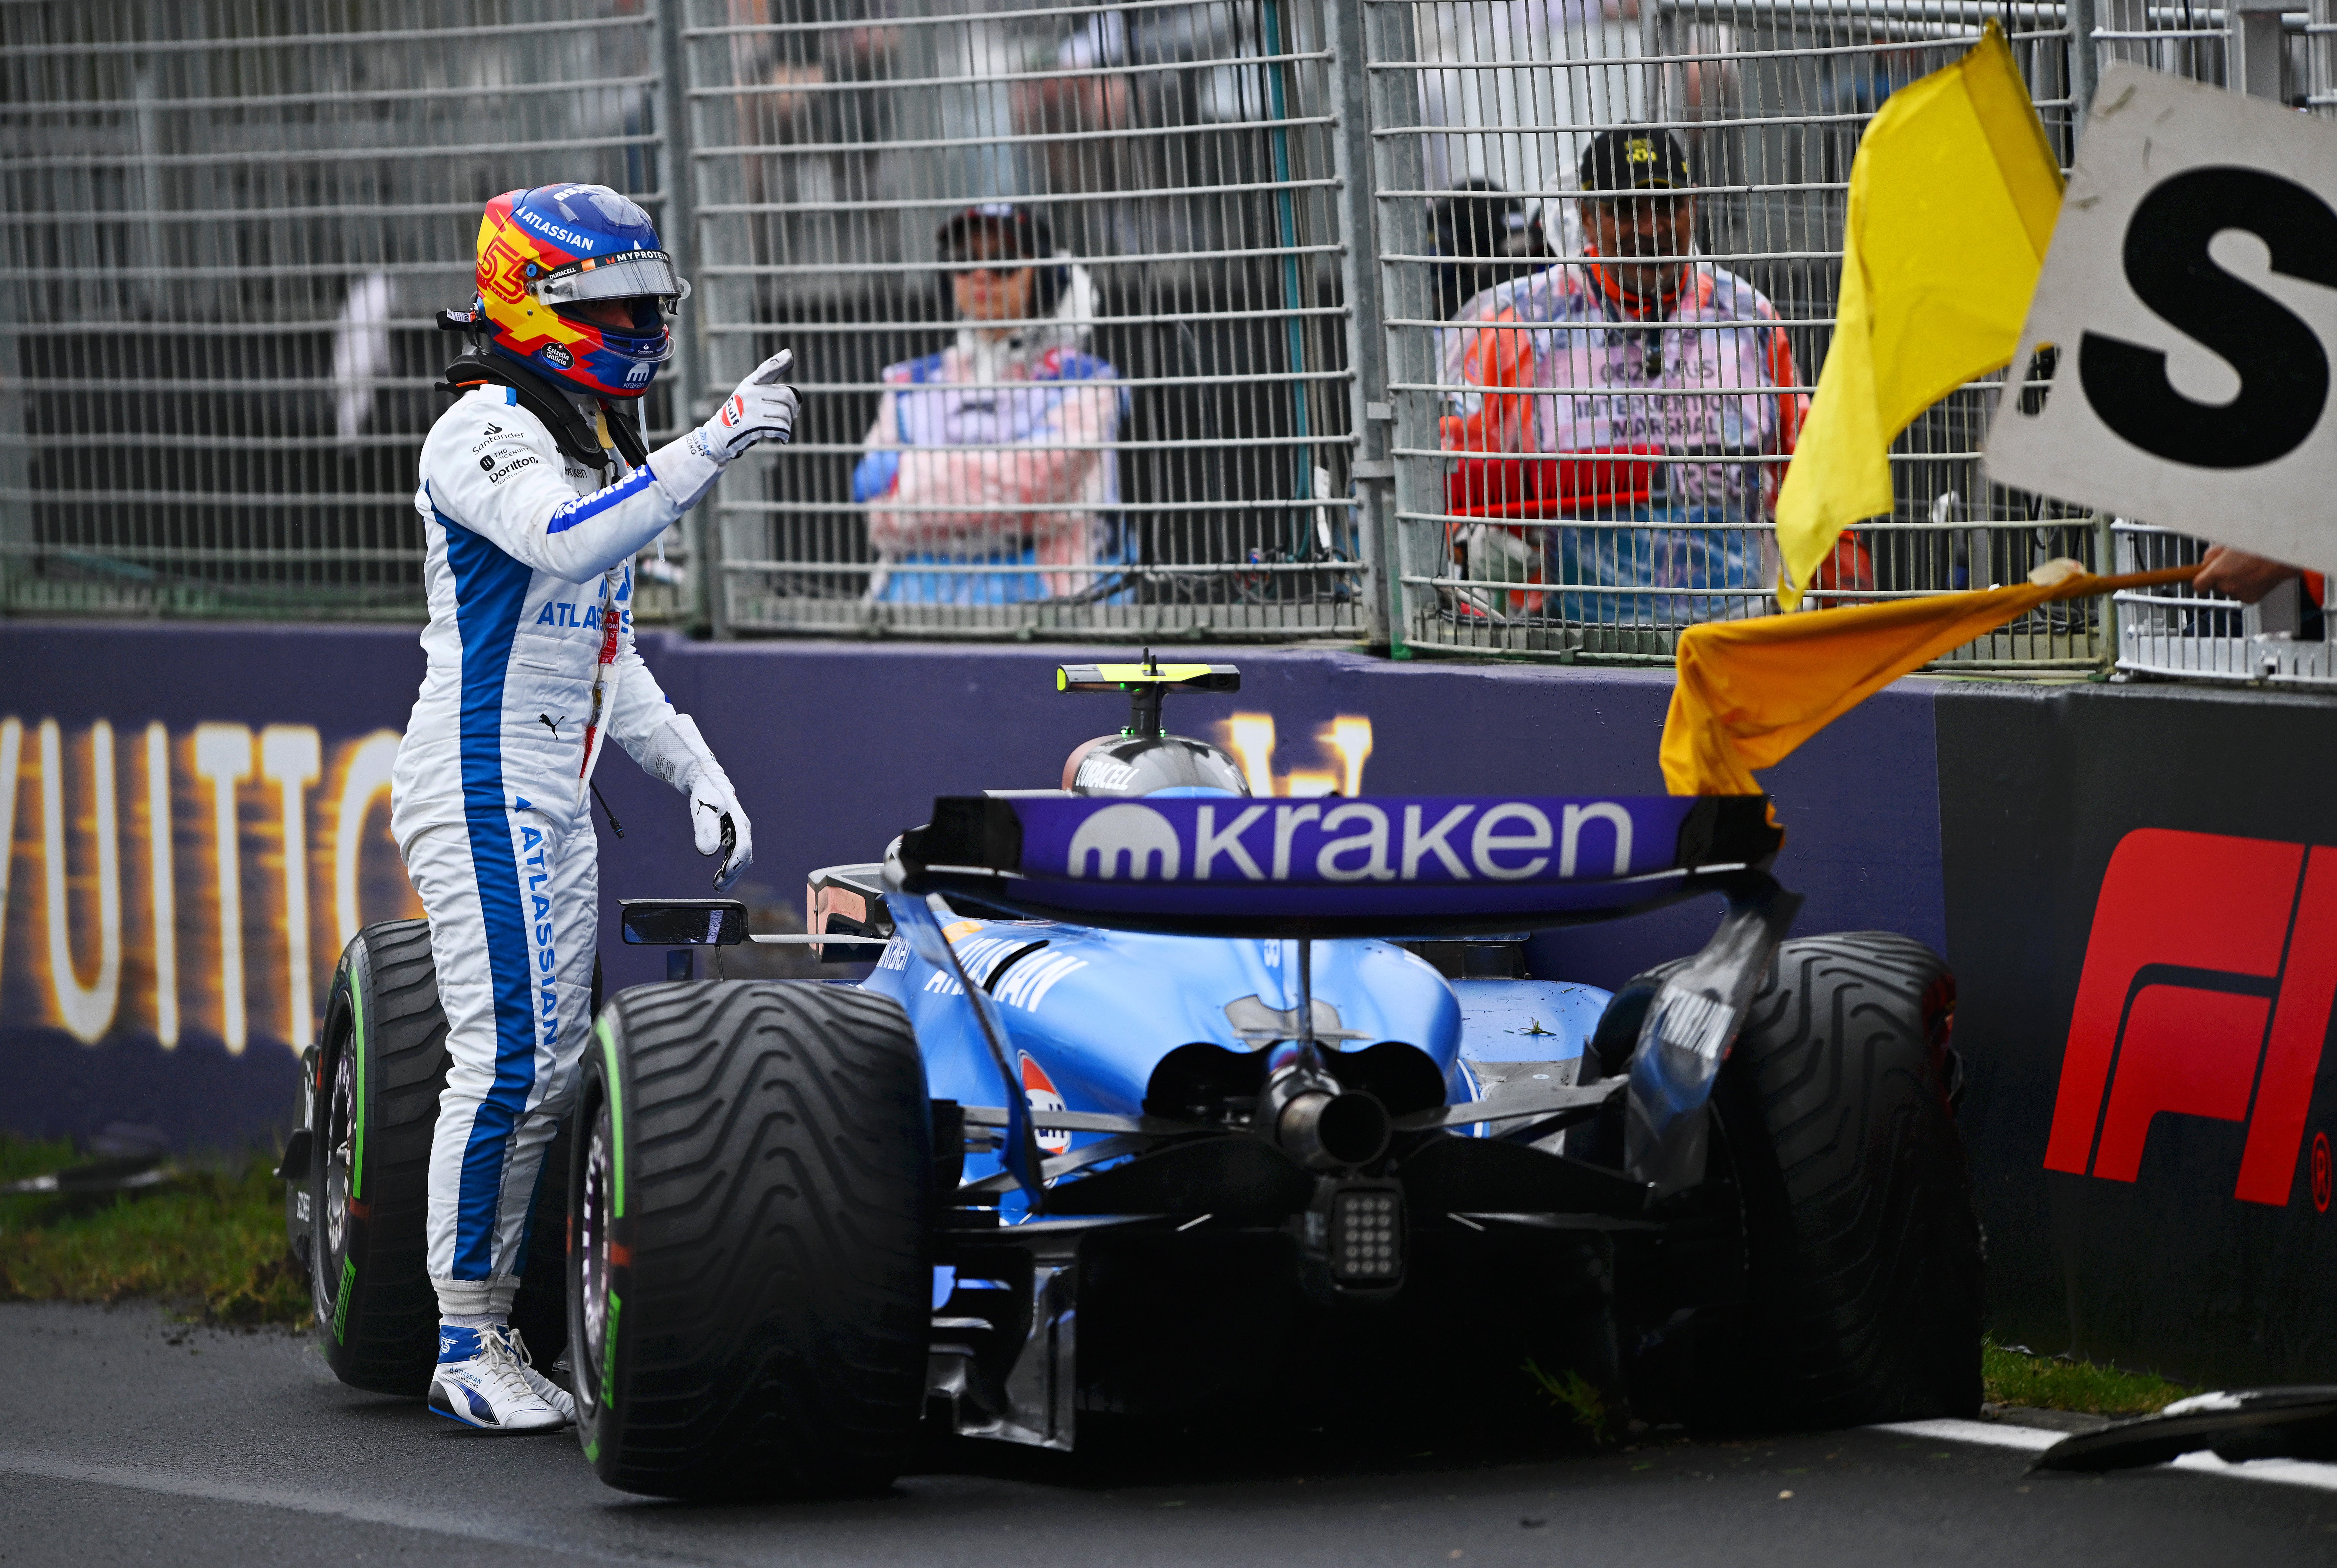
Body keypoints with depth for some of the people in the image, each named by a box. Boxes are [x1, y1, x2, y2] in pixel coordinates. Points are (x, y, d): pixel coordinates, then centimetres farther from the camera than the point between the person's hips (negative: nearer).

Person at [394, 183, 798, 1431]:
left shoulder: (594, 449, 20)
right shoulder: (484, 435, -11)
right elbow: (567, 543, -32)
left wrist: (702, 780, 18)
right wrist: (710, 448, -33)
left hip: (553, 809, 10)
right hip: (482, 790, -10)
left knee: (548, 1069, 8)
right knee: (508, 1059, -13)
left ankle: (491, 1329, 12)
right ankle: (464, 1348, -8)